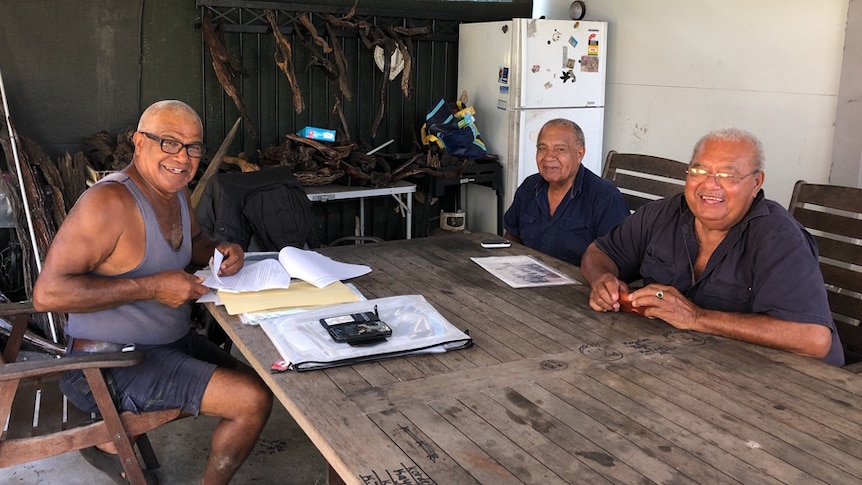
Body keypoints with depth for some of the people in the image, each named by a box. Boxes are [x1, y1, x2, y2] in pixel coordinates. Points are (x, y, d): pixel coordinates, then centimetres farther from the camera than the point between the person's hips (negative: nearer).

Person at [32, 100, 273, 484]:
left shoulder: (175, 190, 4)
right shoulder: (109, 202, -23)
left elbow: (193, 242, 23)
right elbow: (47, 293, -28)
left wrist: (220, 251, -1)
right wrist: (152, 287, -28)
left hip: (174, 339, 9)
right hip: (110, 361, -9)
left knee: (257, 387, 19)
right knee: (253, 400, -18)